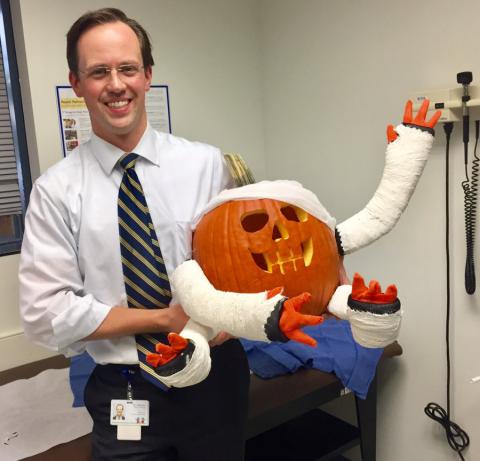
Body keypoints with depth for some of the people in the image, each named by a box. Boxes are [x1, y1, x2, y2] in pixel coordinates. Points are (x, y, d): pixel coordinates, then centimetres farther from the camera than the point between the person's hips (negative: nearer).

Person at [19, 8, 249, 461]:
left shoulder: (206, 163, -4)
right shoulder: (56, 189, -7)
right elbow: (46, 314, -11)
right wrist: (167, 319, -16)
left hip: (215, 377, 2)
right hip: (123, 392, -1)